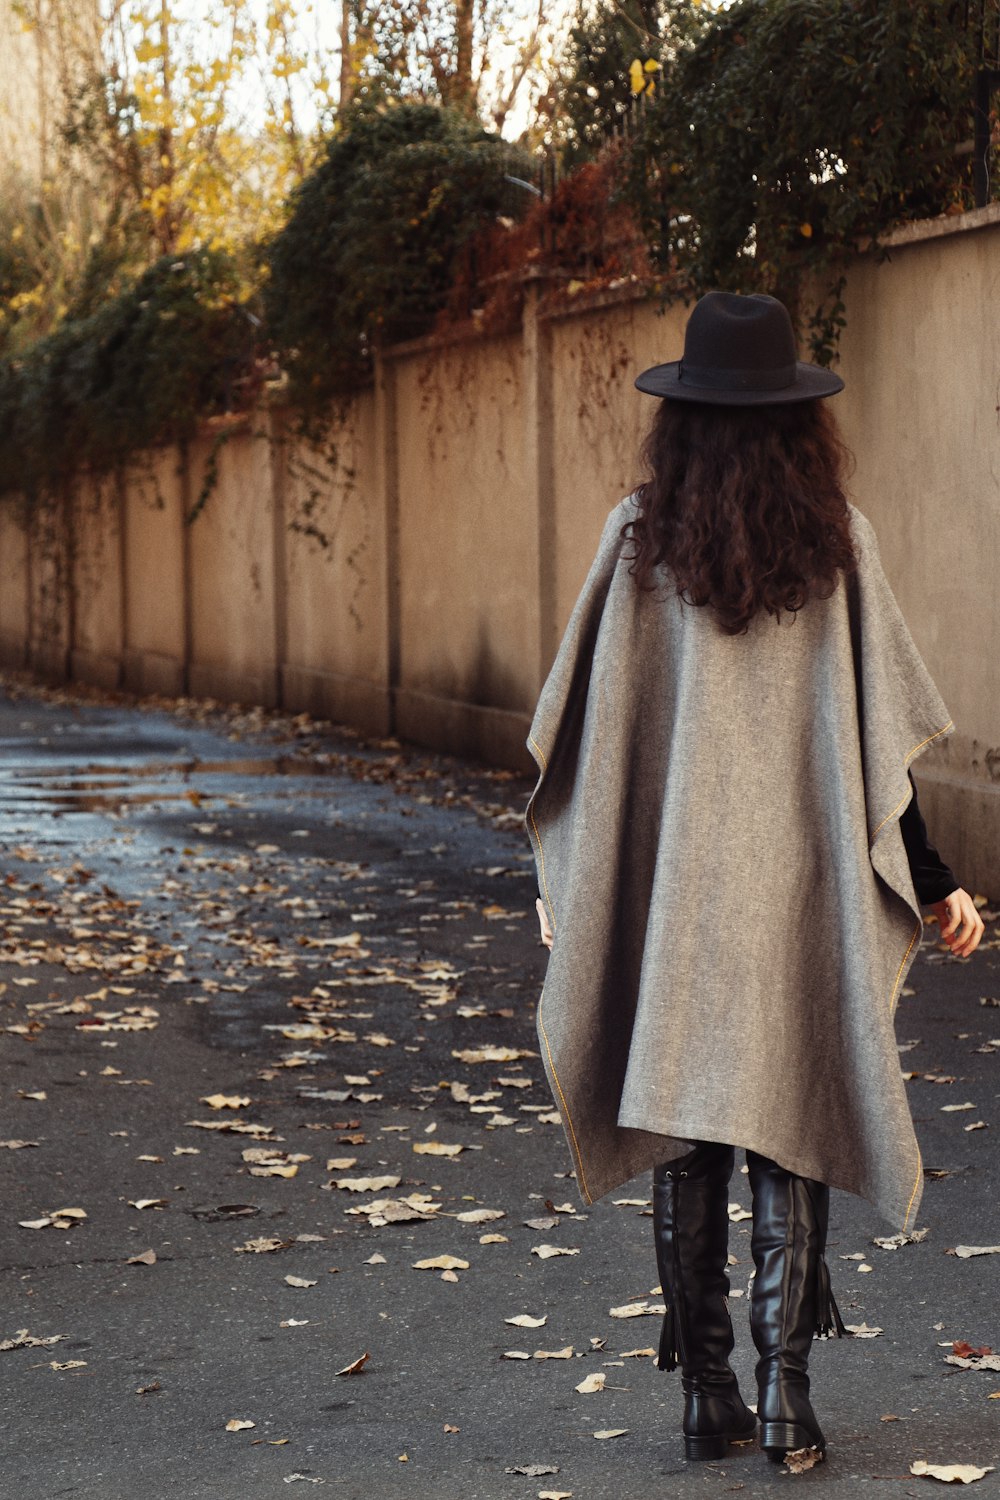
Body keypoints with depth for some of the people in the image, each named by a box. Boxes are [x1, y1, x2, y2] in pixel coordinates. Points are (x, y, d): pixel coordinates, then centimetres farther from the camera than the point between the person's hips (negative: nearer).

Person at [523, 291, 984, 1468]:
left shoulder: (638, 537, -3)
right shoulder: (836, 540, -3)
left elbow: (582, 723, -2)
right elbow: (874, 738, -5)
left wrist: (563, 877, 9)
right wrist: (933, 882, 3)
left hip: (670, 883, 1)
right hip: (800, 885, 0)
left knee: (686, 1135, 8)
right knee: (790, 1120, 8)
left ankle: (706, 1393, 11)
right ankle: (784, 1386, 1)